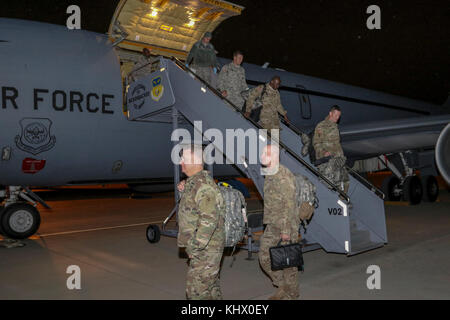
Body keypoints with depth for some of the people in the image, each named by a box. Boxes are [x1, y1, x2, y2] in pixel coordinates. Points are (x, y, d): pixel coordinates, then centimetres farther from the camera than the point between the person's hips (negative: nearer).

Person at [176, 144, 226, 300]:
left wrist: (195, 247, -21)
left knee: (196, 292, -4)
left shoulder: (203, 185, -22)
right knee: (211, 286, 21)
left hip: (205, 250, -10)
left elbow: (209, 220, -27)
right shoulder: (193, 182, 10)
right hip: (210, 248, 10)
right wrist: (184, 191, 10)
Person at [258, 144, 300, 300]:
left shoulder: (284, 176, -18)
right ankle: (282, 285, 27)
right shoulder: (269, 175, 9)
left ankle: (291, 293, 22)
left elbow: (289, 205, -20)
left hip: (286, 225, -8)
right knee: (264, 256, 9)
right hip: (272, 226, 8)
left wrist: (286, 230, -21)